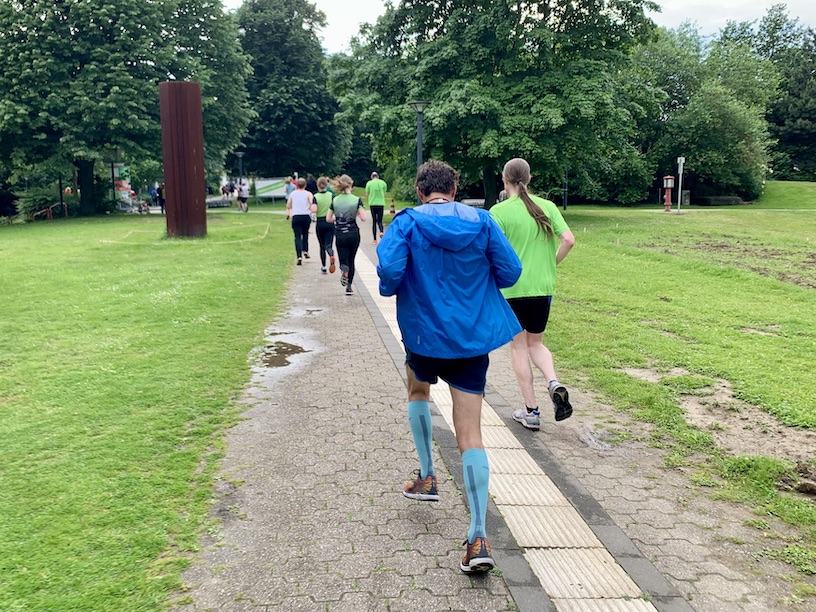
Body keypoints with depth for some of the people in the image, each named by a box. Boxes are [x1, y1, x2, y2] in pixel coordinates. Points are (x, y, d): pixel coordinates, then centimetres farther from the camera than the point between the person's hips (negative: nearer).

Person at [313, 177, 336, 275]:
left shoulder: (316, 197, -8)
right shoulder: (331, 196, -2)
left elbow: (314, 210, -20)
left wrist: (312, 214, 1)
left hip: (320, 223, -1)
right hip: (330, 223, 1)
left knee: (322, 246, 14)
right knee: (328, 245, 1)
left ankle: (323, 267, 18)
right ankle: (332, 256, -33)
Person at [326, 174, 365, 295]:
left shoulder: (335, 200, 0)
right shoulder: (356, 200, -8)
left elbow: (328, 219, 1)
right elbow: (363, 218, -12)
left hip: (340, 235, 1)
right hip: (353, 234, -1)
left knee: (344, 260, 7)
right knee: (351, 260, 14)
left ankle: (344, 269, -29)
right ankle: (349, 287, 13)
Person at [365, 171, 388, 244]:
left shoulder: (369, 183, -1)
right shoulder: (383, 182, 3)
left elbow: (367, 194, 3)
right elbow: (384, 194, 8)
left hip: (372, 204, -1)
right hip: (381, 203, 1)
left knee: (374, 221, 7)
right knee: (380, 221, 7)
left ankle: (375, 239, 7)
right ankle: (381, 232, -25)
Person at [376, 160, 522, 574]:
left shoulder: (407, 223, -6)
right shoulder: (481, 221, 1)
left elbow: (388, 269, -20)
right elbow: (509, 271, 1)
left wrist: (389, 288, 2)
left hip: (425, 334, -1)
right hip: (473, 337, 1)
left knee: (418, 390, 33)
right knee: (470, 435, 1)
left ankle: (427, 477, 35)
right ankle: (478, 537, -6)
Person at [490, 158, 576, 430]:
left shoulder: (499, 211, -9)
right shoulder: (547, 206, 2)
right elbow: (568, 240, -4)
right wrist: (552, 263, 10)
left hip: (512, 288, -4)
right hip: (543, 287, 4)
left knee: (519, 346, 10)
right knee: (535, 342, 22)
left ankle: (531, 411, 12)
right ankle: (554, 383, -6)